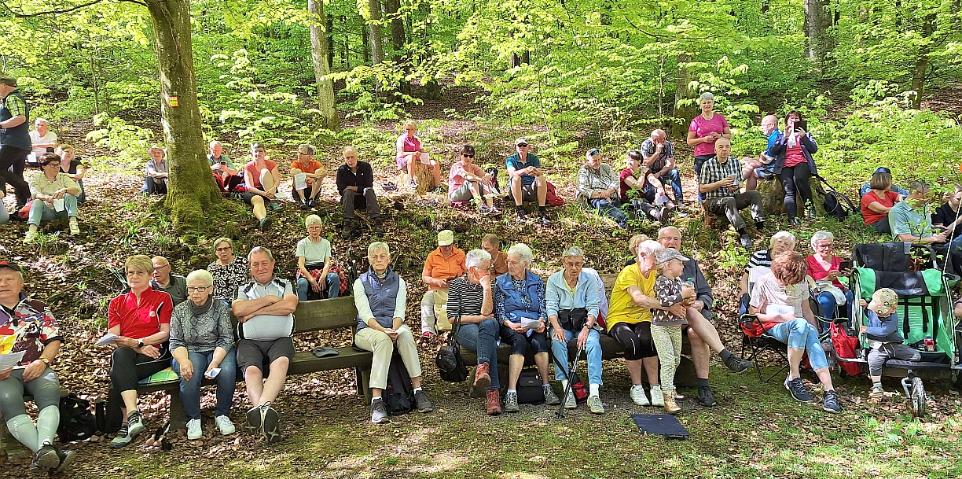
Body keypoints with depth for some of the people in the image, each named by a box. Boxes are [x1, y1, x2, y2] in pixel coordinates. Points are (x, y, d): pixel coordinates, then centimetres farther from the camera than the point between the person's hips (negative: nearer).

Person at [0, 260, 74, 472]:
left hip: (36, 368, 1)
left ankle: (44, 447, -53)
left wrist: (42, 361, -8)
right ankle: (46, 452, -52)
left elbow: (54, 340, 12)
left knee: (50, 391, -34)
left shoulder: (37, 308, 19)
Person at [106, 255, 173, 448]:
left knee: (118, 373, -34)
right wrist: (139, 349, -11)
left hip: (156, 354, -2)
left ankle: (126, 424, -31)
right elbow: (113, 339, 8)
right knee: (120, 355, -37)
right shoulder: (117, 303, 21)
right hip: (126, 355, 2)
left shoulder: (162, 298, 13)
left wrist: (137, 342, -13)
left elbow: (166, 333, 3)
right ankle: (134, 415, -47)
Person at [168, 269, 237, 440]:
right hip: (190, 351, 1)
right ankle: (193, 419, -14)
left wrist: (215, 362, -23)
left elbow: (226, 339, -5)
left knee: (227, 371, -32)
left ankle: (222, 415, -10)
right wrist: (184, 361, -23)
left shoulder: (221, 307, 1)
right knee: (189, 374, -33)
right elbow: (175, 342, 0)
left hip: (218, 350, 0)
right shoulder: (180, 310, 6)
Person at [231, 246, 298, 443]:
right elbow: (238, 309, 2)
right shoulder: (244, 289, 26)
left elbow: (290, 306, -1)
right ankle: (266, 415, -54)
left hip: (279, 338, -1)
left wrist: (254, 311, 1)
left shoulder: (285, 285, 23)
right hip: (250, 341, 1)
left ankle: (260, 407, -56)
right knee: (252, 370, -32)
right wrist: (269, 299, 3)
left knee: (281, 361, -36)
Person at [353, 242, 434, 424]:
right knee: (383, 340, -38)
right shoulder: (361, 282, 5)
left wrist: (395, 329, -20)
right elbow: (365, 313, -8)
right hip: (367, 329, -2)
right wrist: (383, 330, -25)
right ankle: (376, 400, -45)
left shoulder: (398, 281, 13)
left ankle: (418, 390, -34)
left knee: (405, 335, -34)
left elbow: (399, 311, 1)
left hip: (394, 326, 2)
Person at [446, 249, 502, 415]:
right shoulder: (457, 284, 6)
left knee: (489, 323, -38)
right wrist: (478, 317, -6)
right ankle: (493, 392, -47)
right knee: (490, 344, -36)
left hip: (488, 327, 2)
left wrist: (486, 288, -11)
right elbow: (453, 317, -2)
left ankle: (482, 369, -53)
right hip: (464, 329, -2)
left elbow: (486, 312, -3)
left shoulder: (487, 285, 12)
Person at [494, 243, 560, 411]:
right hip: (511, 326, -1)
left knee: (538, 342, -33)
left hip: (534, 326, 2)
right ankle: (511, 394, -41)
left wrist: (542, 321, -13)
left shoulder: (537, 282, 16)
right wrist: (509, 323, -15)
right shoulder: (500, 282, 11)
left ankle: (546, 388, -27)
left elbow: (543, 307, 9)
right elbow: (499, 311, 4)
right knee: (520, 342, -35)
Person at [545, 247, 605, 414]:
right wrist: (557, 328, -22)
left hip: (585, 322, 0)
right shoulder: (553, 280, 5)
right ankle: (567, 389, -33)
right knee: (557, 342, -33)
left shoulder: (590, 279, 4)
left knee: (593, 342, -32)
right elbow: (551, 307, -3)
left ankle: (594, 394, -38)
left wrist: (586, 328, -21)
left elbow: (593, 307, -3)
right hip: (562, 323, 0)